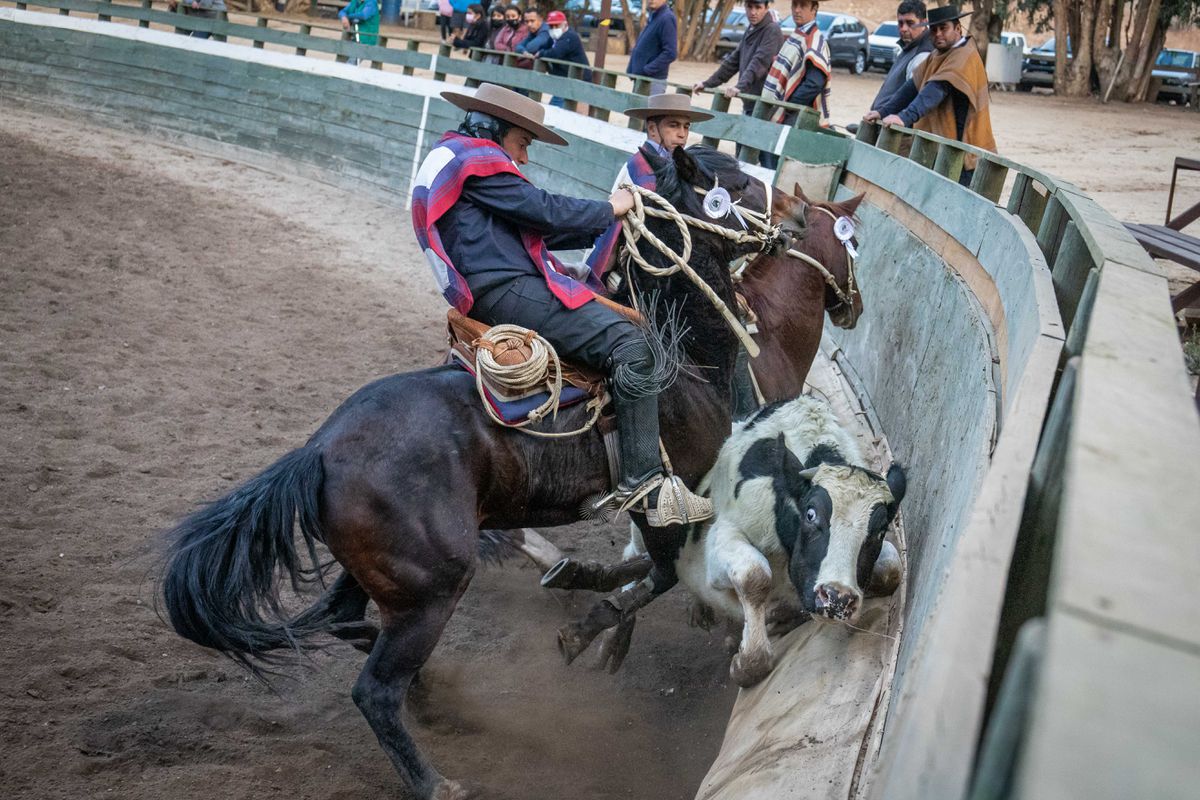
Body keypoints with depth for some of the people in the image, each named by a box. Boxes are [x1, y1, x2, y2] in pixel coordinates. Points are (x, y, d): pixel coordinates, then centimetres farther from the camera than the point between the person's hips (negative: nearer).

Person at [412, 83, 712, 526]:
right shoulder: (477, 159, -5)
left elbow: (534, 229, 24)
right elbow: (544, 211, -12)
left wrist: (603, 223, 15)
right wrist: (609, 208, 4)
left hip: (493, 294, 12)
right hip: (506, 292, -12)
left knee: (622, 318, 18)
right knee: (628, 345, -21)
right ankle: (643, 483, -24)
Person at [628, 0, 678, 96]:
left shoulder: (667, 19, -15)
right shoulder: (652, 17, 14)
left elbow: (670, 53, -21)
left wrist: (646, 70, -20)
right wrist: (631, 70, 10)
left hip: (653, 81, -9)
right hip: (641, 79, 9)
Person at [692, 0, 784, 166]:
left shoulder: (772, 31, -10)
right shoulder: (750, 31, 17)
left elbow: (759, 62, -24)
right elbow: (732, 62, 20)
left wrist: (740, 86, -36)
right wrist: (707, 83, 15)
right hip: (749, 104, 9)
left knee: (765, 156, -10)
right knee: (742, 154, 12)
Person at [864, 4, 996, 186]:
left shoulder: (964, 56, -14)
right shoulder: (938, 55, 16)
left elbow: (937, 90, -27)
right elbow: (914, 85, 12)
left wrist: (906, 117, -39)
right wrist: (883, 111, 0)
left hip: (961, 149, -9)